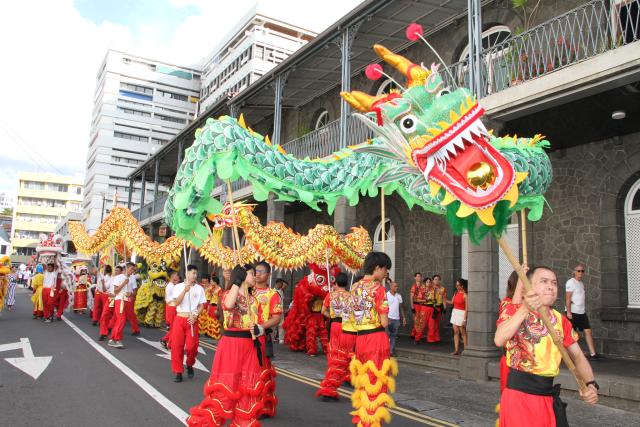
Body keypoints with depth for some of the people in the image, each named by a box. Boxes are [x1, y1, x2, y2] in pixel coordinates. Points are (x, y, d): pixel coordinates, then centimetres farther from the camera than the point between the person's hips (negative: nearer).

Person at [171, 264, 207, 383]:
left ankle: (189, 365, 25)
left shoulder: (199, 288, 4)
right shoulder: (178, 287, 1)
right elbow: (176, 302, -10)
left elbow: (201, 306, 4)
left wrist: (195, 316, -10)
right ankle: (178, 372, 10)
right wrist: (185, 290, -21)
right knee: (177, 346, -2)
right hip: (179, 319, 0)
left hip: (192, 320, 0)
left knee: (192, 346, -4)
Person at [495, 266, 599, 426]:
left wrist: (591, 384, -7)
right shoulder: (514, 310, -7)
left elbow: (577, 356, 11)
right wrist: (524, 310, -35)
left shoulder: (561, 320, 7)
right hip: (518, 393, -5)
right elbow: (499, 340, -25)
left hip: (549, 397, 5)